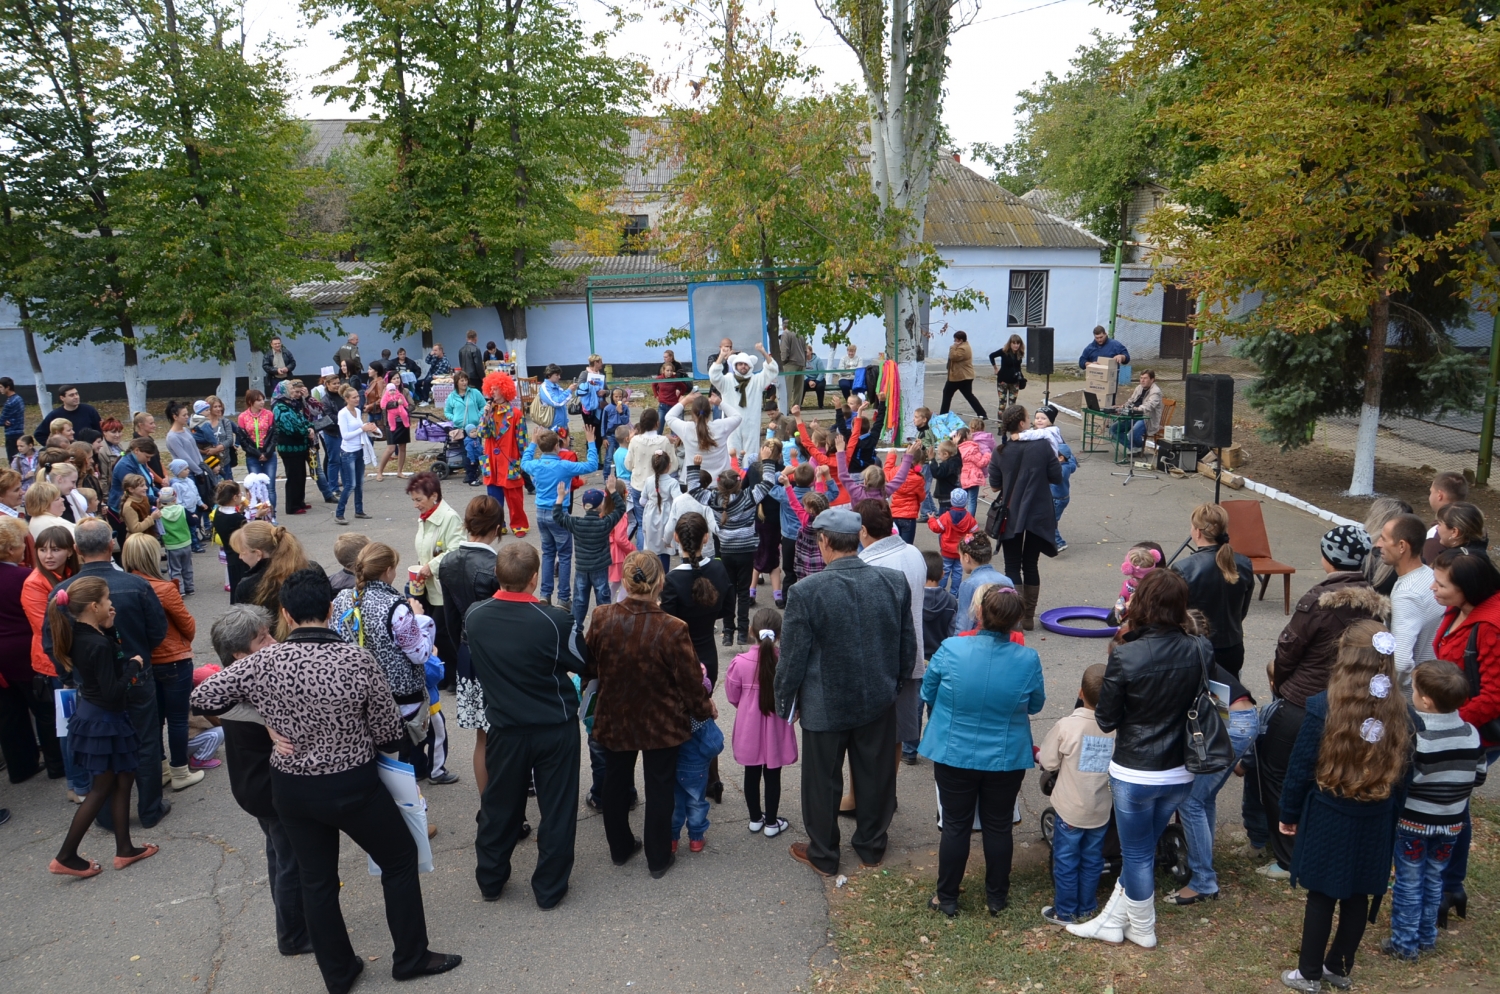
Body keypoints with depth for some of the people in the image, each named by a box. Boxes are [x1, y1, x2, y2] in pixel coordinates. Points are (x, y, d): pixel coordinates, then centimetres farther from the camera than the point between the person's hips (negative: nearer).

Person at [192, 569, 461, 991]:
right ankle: (411, 957, 29)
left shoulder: (264, 662, -14)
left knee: (316, 879, 20)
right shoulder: (358, 660, -20)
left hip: (291, 790, 3)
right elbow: (390, 735, -12)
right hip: (354, 786, -3)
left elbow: (201, 698, -2)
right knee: (399, 860, 19)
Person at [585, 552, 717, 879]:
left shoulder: (602, 618, -19)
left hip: (614, 721, 3)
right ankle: (658, 858, 31)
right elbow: (690, 681, -16)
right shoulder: (672, 630, -28)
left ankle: (620, 848, 42)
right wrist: (705, 709, 5)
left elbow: (588, 667, -2)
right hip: (662, 725, -3)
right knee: (659, 789, 16)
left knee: (616, 784, 23)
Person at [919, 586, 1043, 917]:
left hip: (954, 755, 0)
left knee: (955, 826, 14)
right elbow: (1035, 705, 1)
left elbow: (927, 694, -3)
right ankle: (997, 897, 33)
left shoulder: (950, 650, -19)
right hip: (1006, 759, 1)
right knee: (998, 827, 17)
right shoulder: (1028, 659, -17)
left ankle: (947, 898, 26)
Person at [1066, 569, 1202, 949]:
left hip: (1135, 774, -5)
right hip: (1180, 773, 5)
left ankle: (1142, 930, 35)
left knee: (1137, 854, 16)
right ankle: (1112, 920, 35)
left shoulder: (1126, 656, -22)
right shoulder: (1199, 652, -10)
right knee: (1140, 849, 21)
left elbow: (1106, 720, -11)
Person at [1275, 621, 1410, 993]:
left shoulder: (1323, 706, -18)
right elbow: (1402, 772, 3)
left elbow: (1301, 767, -11)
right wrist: (1391, 816, 15)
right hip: (1375, 823, 4)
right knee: (1358, 896, 17)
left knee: (1322, 896, 9)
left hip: (1328, 820, -3)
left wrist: (1289, 814, 2)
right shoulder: (1398, 713, -7)